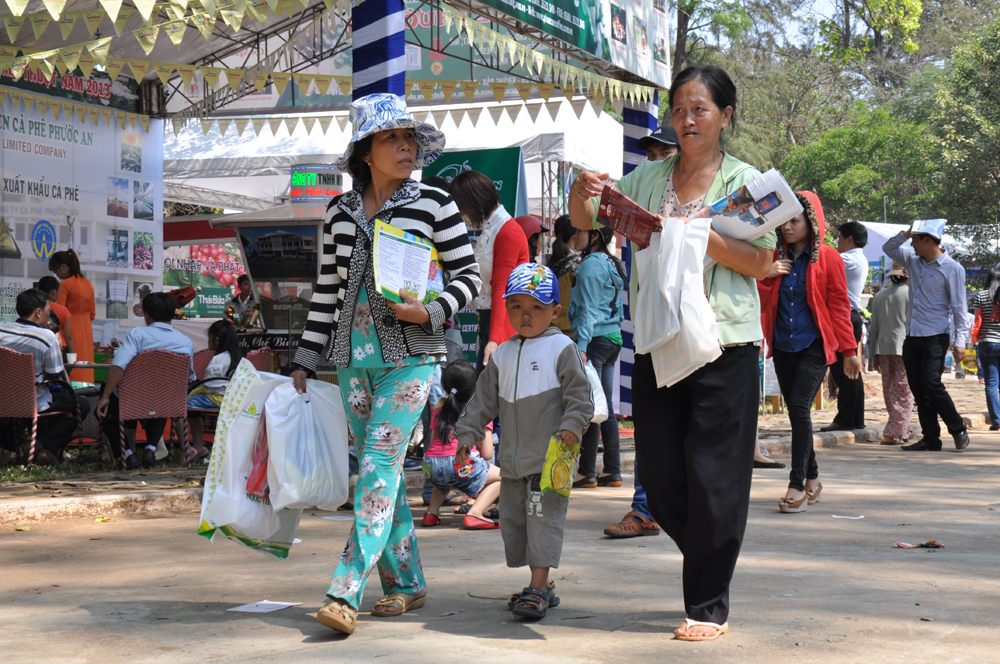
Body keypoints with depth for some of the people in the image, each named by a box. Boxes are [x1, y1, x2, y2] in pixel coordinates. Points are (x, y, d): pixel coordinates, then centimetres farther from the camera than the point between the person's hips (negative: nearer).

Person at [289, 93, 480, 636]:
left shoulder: (433, 203, -1)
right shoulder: (340, 211, 10)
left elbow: (468, 275, 3)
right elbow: (327, 290, 14)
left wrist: (431, 312, -14)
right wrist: (305, 359, 12)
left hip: (410, 353, -4)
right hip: (353, 353, 4)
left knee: (379, 462, -12)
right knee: (377, 466, 7)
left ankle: (346, 592, -15)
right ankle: (406, 582, 19)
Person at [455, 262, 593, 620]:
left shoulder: (562, 348, -3)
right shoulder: (502, 355, 15)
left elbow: (579, 394, -6)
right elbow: (484, 400, 19)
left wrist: (572, 427, -20)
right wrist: (466, 435, 13)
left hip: (550, 457, -7)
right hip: (513, 459, 7)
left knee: (544, 518, -10)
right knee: (514, 520, 9)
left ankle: (538, 587, -9)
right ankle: (542, 585, 20)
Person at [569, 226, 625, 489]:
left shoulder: (591, 264, -9)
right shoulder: (612, 263, 18)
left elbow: (588, 309, -15)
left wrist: (581, 346, -18)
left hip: (595, 339, -10)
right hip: (613, 337, 10)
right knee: (606, 408, 11)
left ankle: (587, 473, -8)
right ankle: (613, 471, 12)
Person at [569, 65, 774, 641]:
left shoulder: (744, 180, 1)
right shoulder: (649, 178, 13)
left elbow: (761, 263, -6)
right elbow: (588, 222, 11)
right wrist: (583, 194, -10)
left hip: (724, 349, -4)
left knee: (712, 479, -3)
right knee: (660, 479, 7)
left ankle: (710, 606, 7)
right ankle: (711, 566, 31)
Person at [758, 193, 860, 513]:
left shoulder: (828, 258, -2)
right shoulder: (776, 257, 9)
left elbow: (839, 306, -1)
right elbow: (761, 304, 9)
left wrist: (849, 350, -1)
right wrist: (767, 276, -9)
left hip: (814, 345, -5)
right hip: (783, 346, 5)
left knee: (799, 406, -16)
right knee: (796, 411, 8)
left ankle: (798, 484, -14)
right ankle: (812, 478, 22)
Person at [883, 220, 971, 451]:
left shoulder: (952, 269, -6)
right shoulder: (913, 261, 12)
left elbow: (959, 307, -7)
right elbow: (888, 248, 27)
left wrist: (960, 341, -14)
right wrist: (905, 233, 8)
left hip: (935, 337, -7)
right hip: (911, 337, 7)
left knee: (931, 384, -15)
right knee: (918, 388, 4)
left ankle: (959, 431, 0)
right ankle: (931, 439, 9)